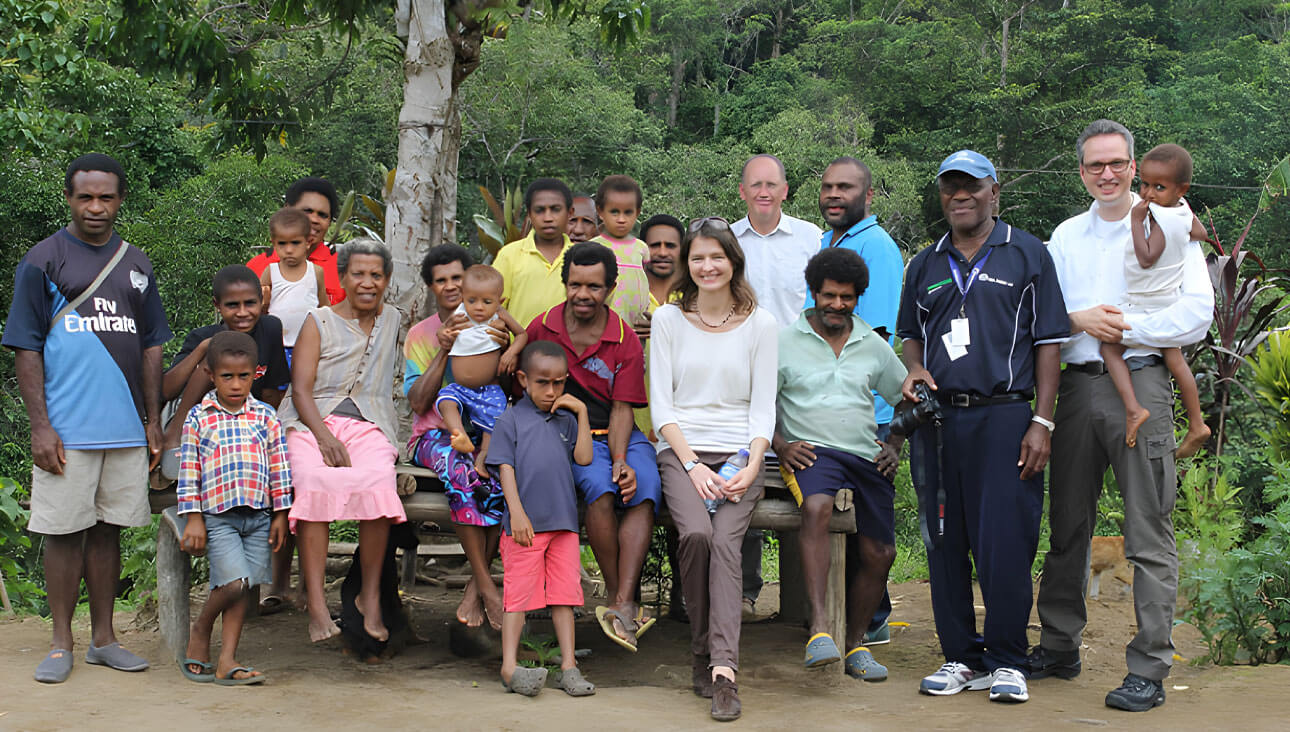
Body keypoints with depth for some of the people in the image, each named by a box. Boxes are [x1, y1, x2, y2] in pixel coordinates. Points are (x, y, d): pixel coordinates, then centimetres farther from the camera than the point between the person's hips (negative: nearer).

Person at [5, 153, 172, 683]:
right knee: (66, 532, 1)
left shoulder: (136, 265, 13)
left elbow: (151, 345, 16)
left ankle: (104, 638, 18)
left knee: (108, 530, 10)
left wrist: (153, 420, 10)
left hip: (126, 428, 4)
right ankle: (61, 643, 11)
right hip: (66, 430, -4)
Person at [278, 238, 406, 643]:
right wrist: (324, 435, -16)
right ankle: (316, 605, -34)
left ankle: (371, 596, -21)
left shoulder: (392, 321, 20)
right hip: (312, 422, -2)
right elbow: (301, 389, 0)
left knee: (378, 482, -33)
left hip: (368, 423, 2)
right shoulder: (318, 322, 10)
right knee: (315, 481, -34)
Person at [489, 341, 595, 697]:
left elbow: (584, 457, 3)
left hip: (564, 521, 4)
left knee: (564, 594, 6)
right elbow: (505, 469, -4)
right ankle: (509, 667, 1)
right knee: (519, 594, -2)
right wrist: (517, 513, -12)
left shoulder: (566, 419, 14)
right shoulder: (511, 420, 1)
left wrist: (582, 412, 1)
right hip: (526, 523, -4)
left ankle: (569, 665, 10)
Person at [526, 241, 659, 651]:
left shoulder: (626, 341, 2)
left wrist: (621, 461, -19)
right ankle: (617, 595, -23)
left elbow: (621, 410, -3)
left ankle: (622, 604, -37)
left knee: (644, 488, -29)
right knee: (600, 484, -33)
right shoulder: (542, 330, 3)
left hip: (620, 436, 1)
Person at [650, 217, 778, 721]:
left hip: (739, 453, 0)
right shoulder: (668, 319, 10)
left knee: (726, 540, -27)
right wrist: (692, 465, -9)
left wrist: (752, 467, -10)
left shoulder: (759, 324, 10)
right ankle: (702, 655, -13)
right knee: (695, 533, -28)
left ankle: (722, 669, -34)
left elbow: (763, 406, 6)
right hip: (682, 451, 0)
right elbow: (660, 403, 5)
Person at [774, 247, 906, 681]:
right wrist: (780, 445, -11)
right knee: (817, 508, -36)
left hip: (867, 457, 4)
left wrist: (895, 446, 11)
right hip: (812, 451, -4)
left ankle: (857, 643, 11)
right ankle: (820, 628, -40)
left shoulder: (874, 346, 16)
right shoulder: (784, 343, 6)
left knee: (879, 554, -7)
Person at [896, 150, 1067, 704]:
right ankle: (960, 657, 15)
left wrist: (1041, 422, -6)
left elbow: (1048, 341, 2)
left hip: (1005, 415, -4)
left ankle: (1006, 662, 4)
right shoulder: (926, 265, 16)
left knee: (1005, 544, -7)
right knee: (945, 544, 5)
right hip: (937, 419, 4)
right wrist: (914, 370, 1)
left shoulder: (1027, 255, 5)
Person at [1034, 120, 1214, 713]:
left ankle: (1149, 669, -2)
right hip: (1078, 385, 5)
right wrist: (1078, 318, -6)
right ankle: (1059, 646, 22)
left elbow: (1197, 314, -6)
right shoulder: (1066, 235, 17)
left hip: (1139, 382, -5)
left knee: (1148, 530, -5)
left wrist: (1123, 329, -11)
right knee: (1068, 524, 10)